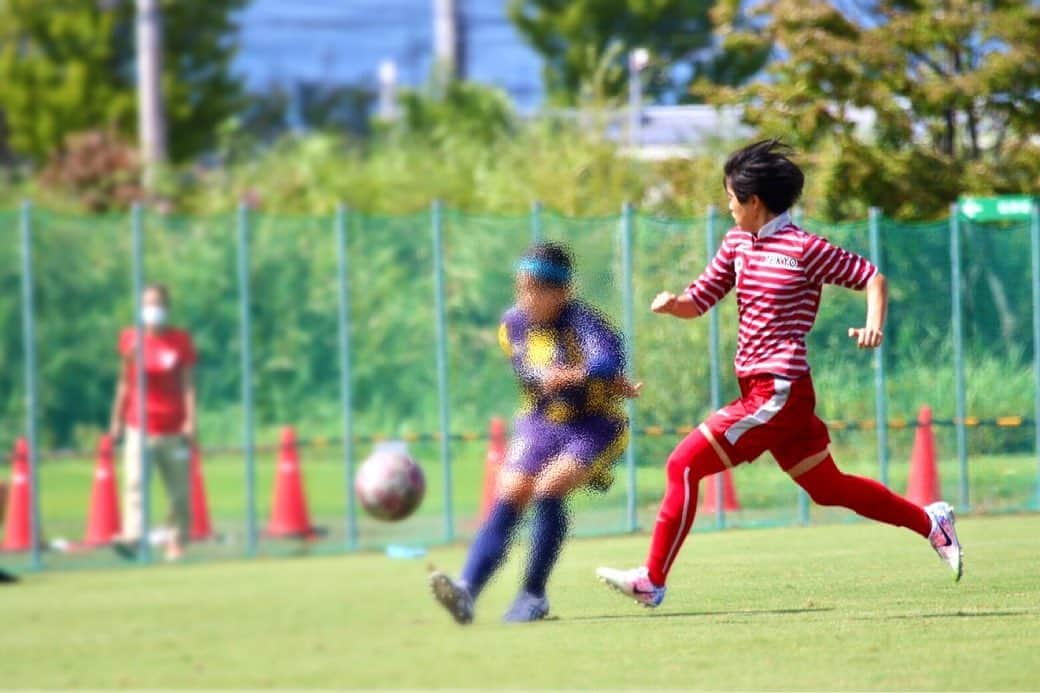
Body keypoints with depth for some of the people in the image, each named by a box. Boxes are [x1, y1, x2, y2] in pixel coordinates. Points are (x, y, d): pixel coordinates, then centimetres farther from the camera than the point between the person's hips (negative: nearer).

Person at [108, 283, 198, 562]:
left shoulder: (181, 341, 2)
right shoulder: (131, 339, 6)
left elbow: (188, 384, 0)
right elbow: (124, 381, 12)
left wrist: (190, 420, -9)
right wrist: (117, 419, 12)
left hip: (173, 429, 0)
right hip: (139, 428, 0)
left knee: (179, 487, 4)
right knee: (133, 481, -15)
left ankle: (178, 541, 12)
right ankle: (132, 536, -26)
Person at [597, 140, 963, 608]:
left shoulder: (803, 249, -10)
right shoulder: (738, 244, 12)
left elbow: (872, 278, -3)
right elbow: (698, 301, 14)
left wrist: (874, 325, -20)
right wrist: (671, 304, -8)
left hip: (778, 393, -9)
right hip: (759, 389, 9)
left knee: (683, 465, -13)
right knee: (829, 489, 18)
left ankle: (652, 580, -9)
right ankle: (930, 522, 30)